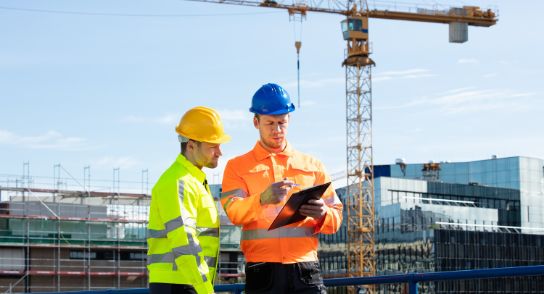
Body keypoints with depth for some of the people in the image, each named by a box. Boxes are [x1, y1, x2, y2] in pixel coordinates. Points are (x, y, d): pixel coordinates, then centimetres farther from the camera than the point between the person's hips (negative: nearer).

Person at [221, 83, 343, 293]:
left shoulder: (313, 166, 16)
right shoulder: (238, 167, 11)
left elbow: (336, 218, 12)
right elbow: (233, 212, -7)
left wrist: (322, 214, -13)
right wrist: (262, 199, -28)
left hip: (305, 270, 1)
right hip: (263, 273, -1)